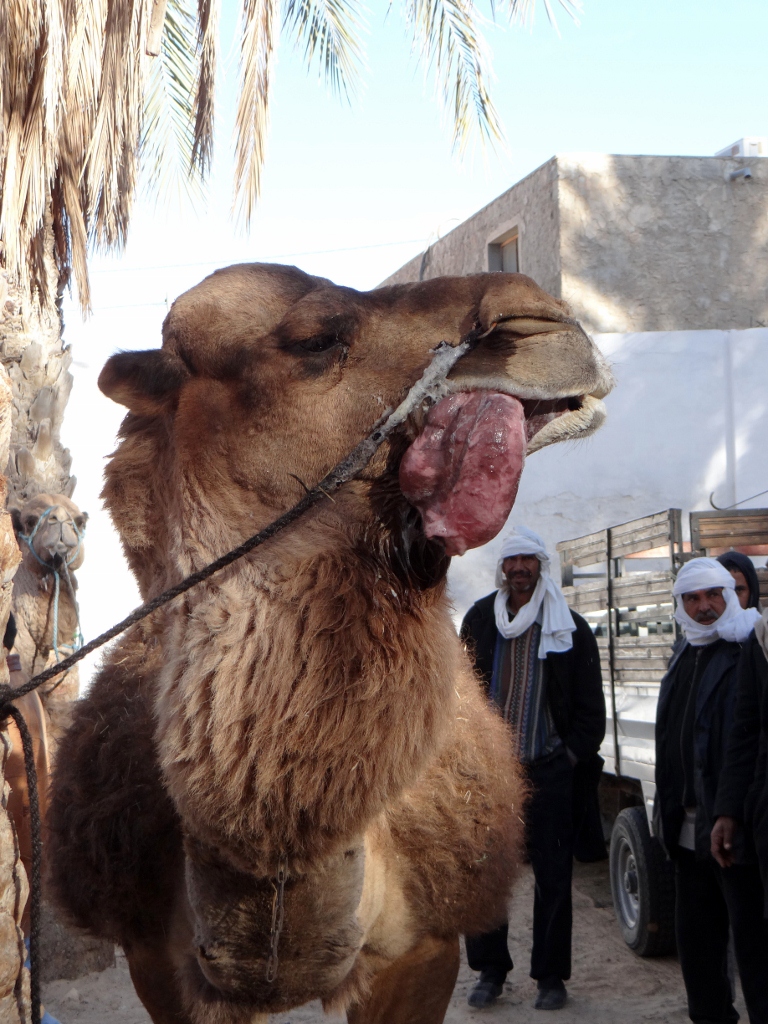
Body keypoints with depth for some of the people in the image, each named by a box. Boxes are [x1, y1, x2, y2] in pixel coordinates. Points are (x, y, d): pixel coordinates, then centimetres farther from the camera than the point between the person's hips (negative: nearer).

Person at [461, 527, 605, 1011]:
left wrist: (575, 756, -5)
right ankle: (490, 970, 18)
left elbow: (591, 704, 4)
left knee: (553, 875, 2)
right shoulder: (480, 620, 8)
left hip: (549, 771, -2)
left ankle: (552, 975, 13)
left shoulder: (570, 628, 1)